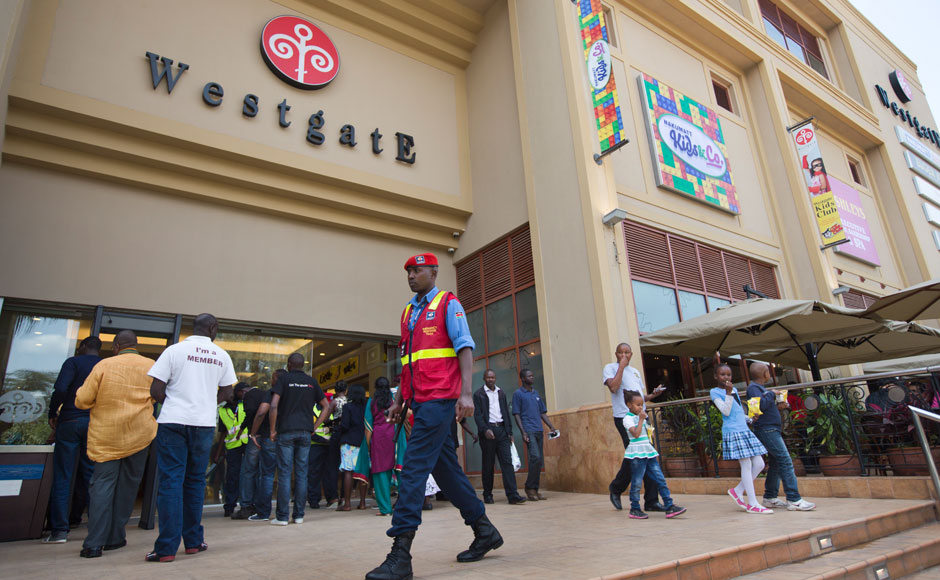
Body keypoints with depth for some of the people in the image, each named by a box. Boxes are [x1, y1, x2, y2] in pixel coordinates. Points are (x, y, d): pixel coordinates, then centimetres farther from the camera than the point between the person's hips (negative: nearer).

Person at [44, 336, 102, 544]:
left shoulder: (74, 362, -1)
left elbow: (61, 388, -15)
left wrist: (52, 413, -3)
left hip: (70, 421, -4)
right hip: (96, 424, 4)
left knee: (62, 476, 3)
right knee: (90, 474, 11)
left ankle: (60, 530, 4)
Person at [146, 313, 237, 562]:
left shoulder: (175, 350, -3)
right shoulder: (221, 356, 5)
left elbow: (155, 390, -5)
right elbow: (226, 392, 11)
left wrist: (173, 401, 12)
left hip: (173, 421, -2)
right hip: (205, 423, 2)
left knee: (171, 481, 1)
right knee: (195, 481, 13)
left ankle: (167, 548, 1)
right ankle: (193, 541, 20)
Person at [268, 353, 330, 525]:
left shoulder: (284, 379, 0)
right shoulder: (311, 381, 11)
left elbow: (274, 406, -11)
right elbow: (327, 406, 10)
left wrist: (273, 430, -3)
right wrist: (314, 427, 11)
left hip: (286, 432, -3)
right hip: (305, 433, 3)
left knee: (284, 474, 1)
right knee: (301, 474, 7)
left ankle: (282, 516, 3)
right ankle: (298, 515, 11)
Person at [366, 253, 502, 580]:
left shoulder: (448, 304, 0)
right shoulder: (408, 312, 20)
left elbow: (464, 347, -10)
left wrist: (466, 393, -20)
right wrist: (399, 400, 20)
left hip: (439, 399, -8)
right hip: (419, 402, 8)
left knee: (414, 467, -12)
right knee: (444, 468, 11)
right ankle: (484, 531, 26)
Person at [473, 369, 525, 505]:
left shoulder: (501, 393, 17)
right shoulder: (478, 394, 1)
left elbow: (506, 413, 17)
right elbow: (477, 414, -6)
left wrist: (509, 432, 11)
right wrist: (485, 430, -19)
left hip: (502, 430, 4)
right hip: (488, 431, -4)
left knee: (507, 461, -5)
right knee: (488, 464, 3)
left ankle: (513, 495, -8)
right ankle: (487, 495, 14)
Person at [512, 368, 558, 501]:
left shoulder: (536, 394, 19)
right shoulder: (518, 394, 0)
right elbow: (517, 414, -4)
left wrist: (551, 427, 9)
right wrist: (523, 432, -13)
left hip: (539, 431, 7)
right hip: (528, 431, -7)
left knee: (539, 461, 6)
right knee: (535, 457, -18)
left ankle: (534, 490, 14)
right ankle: (529, 487, -4)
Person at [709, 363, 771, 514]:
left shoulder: (734, 389, 18)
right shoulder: (715, 392, -5)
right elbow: (726, 411, -15)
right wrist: (728, 393, -19)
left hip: (745, 431, 8)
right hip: (732, 432, -8)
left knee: (759, 464, 6)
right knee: (746, 465, -7)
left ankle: (738, 490, 19)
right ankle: (753, 504, 1)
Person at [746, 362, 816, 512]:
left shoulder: (759, 387, 20)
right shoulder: (753, 388, -11)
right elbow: (761, 404, -28)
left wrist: (778, 407, 8)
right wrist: (771, 394, -13)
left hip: (772, 430, 10)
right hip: (766, 430, -10)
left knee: (775, 463, 11)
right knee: (785, 461, -13)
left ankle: (770, 498, 16)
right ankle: (794, 500, -13)